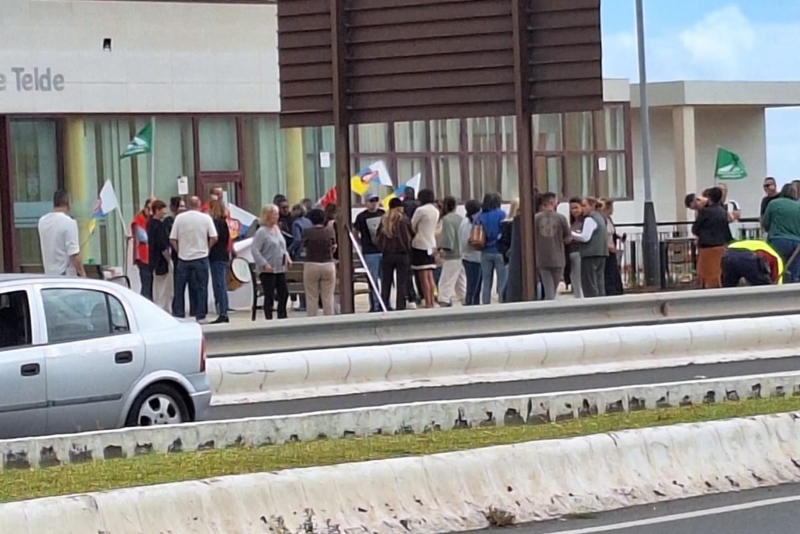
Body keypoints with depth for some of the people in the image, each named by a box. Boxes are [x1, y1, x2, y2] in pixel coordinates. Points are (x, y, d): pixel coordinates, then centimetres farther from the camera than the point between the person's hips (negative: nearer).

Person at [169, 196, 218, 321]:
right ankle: (199, 315, 2)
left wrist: (179, 250, 10)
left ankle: (178, 314, 8)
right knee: (200, 287, 4)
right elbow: (213, 238, -7)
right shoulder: (205, 218, -3)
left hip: (183, 258, 1)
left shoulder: (179, 218, -1)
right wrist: (206, 248, 8)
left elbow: (172, 239, -2)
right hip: (201, 257, -1)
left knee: (179, 287, 8)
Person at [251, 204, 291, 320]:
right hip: (268, 270, -8)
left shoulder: (277, 229, 12)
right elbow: (254, 250, -17)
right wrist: (264, 264, -22)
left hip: (280, 269, 8)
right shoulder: (261, 232, -12)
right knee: (269, 296, -3)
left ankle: (282, 318, 18)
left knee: (284, 293, 8)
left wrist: (287, 257, 8)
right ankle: (269, 319, 3)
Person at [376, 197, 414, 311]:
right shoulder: (404, 220, -9)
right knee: (401, 284, 1)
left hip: (387, 255, 3)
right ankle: (400, 308, -3)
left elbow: (379, 236, 3)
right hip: (402, 254, -3)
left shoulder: (384, 220, -1)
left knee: (385, 284, 9)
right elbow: (411, 235, -2)